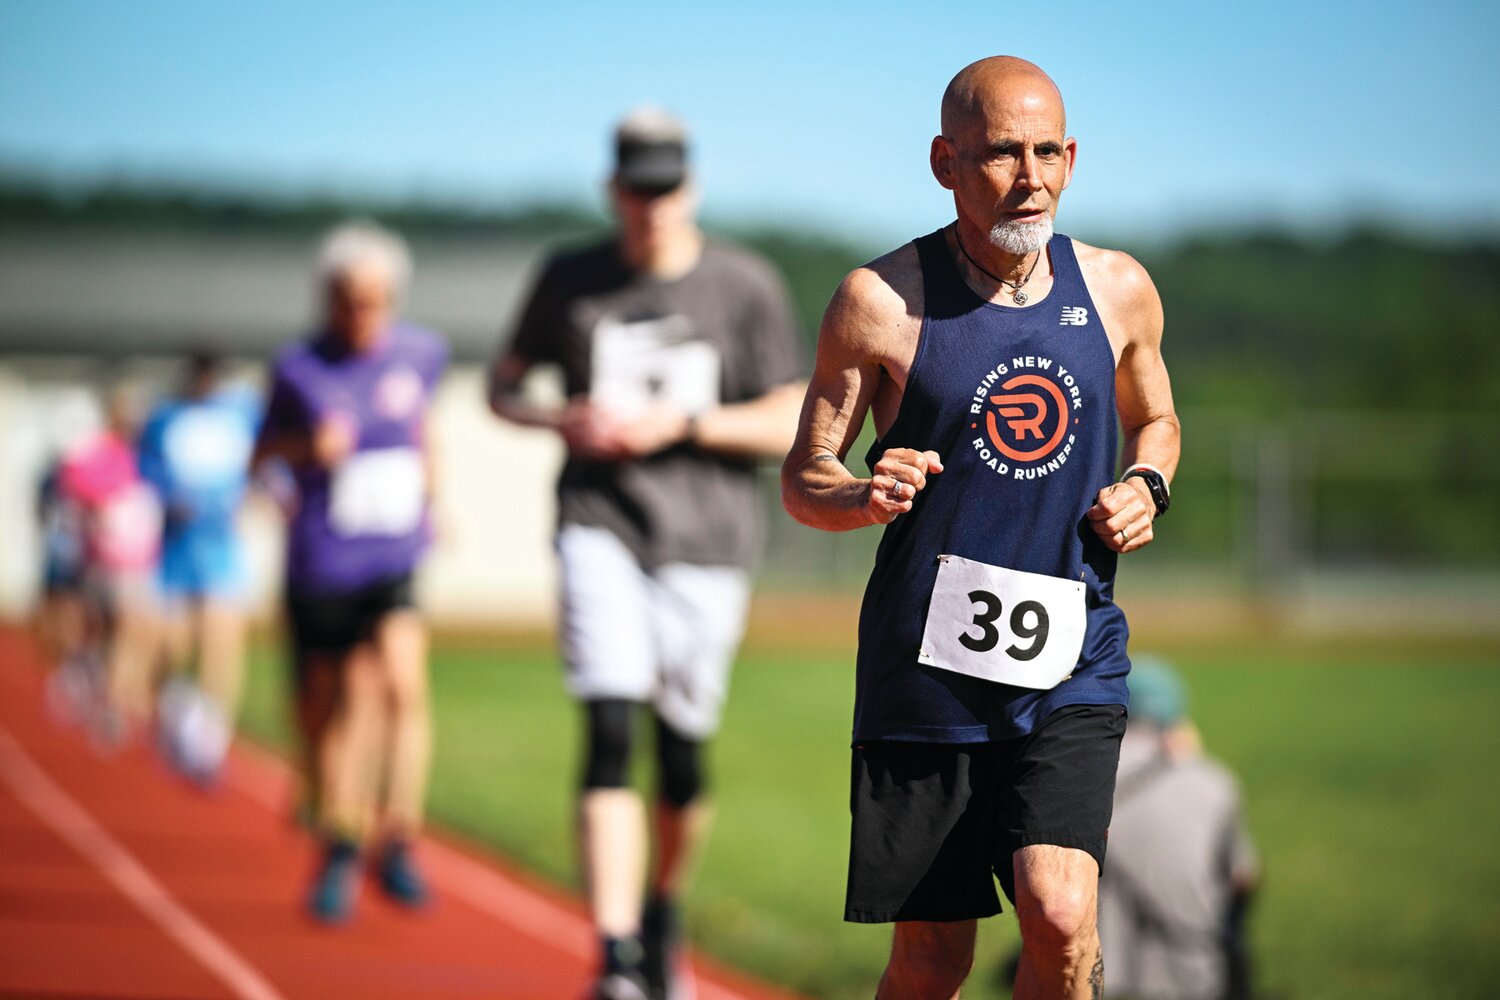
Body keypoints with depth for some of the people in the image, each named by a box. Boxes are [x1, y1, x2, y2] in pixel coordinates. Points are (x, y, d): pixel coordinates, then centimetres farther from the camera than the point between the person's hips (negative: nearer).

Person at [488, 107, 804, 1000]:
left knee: (683, 752, 6)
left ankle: (666, 912, 35)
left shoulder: (746, 288, 0)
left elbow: (792, 425, 0)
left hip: (704, 542, 0)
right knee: (610, 733, -16)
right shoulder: (570, 282, 6)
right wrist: (566, 420, -5)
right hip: (601, 530, 0)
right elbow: (504, 386, 16)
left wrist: (681, 425, -12)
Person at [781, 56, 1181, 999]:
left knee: (1060, 916, -19)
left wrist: (1147, 487, 1)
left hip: (1073, 669, 1)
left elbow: (1156, 420, 24)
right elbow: (803, 479, 1)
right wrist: (863, 498, -22)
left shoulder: (1118, 288, 5)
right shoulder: (882, 300, -5)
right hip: (926, 668, -1)